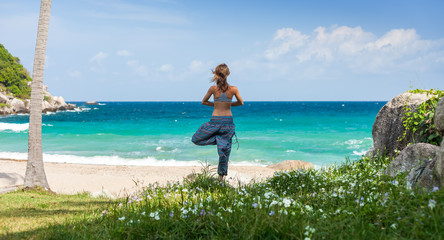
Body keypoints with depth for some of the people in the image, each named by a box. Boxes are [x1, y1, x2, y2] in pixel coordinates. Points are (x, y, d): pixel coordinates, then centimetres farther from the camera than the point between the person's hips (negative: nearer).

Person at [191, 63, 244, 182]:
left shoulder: (213, 89, -9)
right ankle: (221, 175, 13)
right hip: (228, 121, 2)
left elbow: (204, 102, 5)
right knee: (225, 149, 10)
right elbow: (241, 103, 7)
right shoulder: (233, 89, -8)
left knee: (196, 139, 15)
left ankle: (217, 140, -3)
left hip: (215, 121, -2)